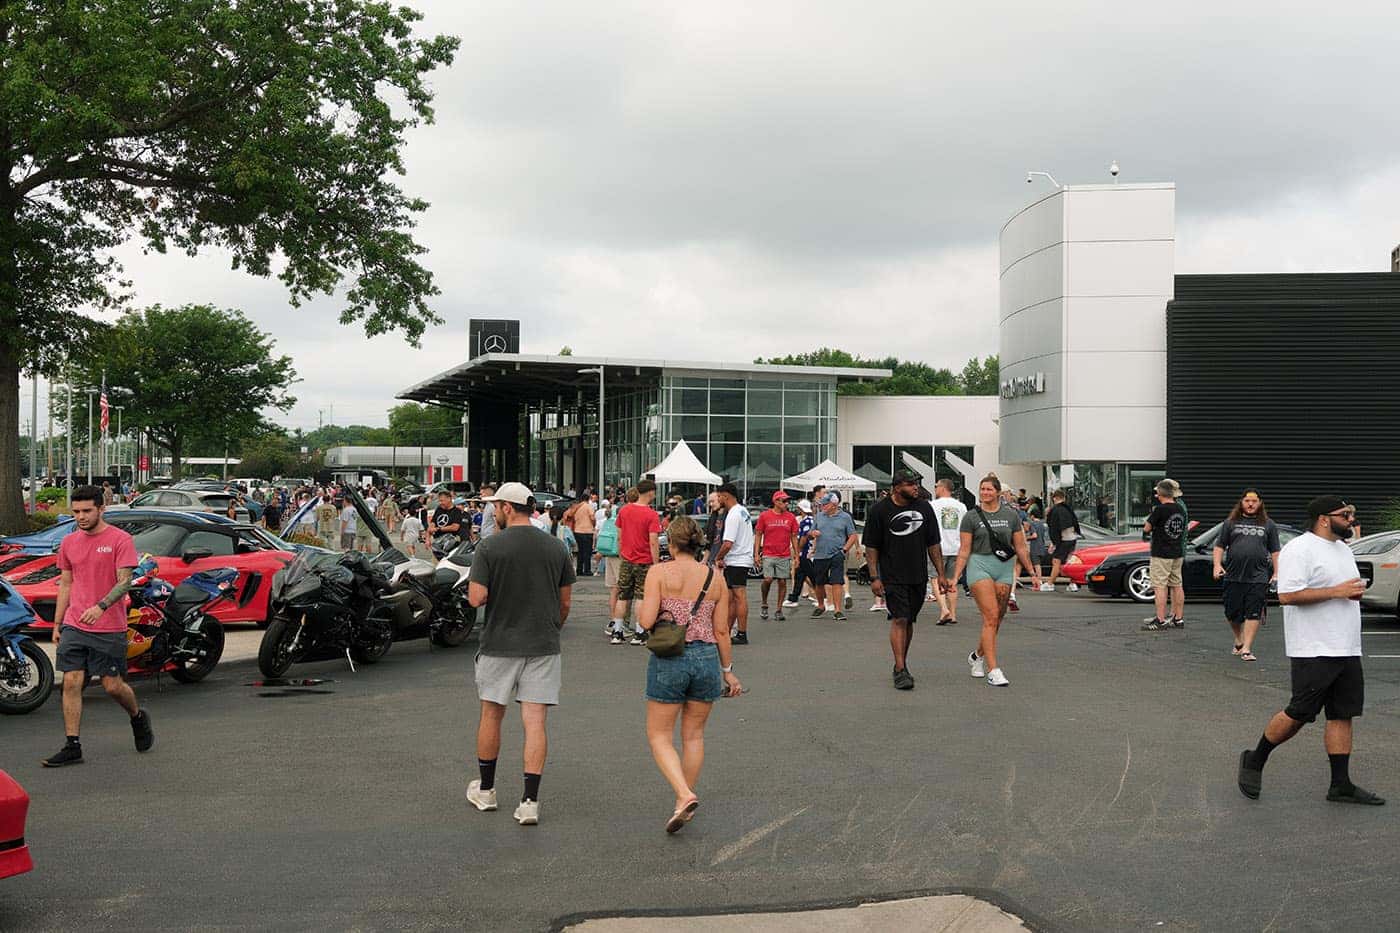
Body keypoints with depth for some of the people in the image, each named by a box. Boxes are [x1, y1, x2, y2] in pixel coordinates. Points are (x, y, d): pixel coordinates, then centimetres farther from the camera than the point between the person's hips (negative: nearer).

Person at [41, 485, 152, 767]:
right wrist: (57, 625, 14)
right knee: (71, 683, -2)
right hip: (74, 626, 5)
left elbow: (124, 582, -13)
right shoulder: (69, 543, 11)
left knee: (112, 685, 2)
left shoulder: (120, 540, -6)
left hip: (109, 628, -4)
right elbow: (65, 584, 17)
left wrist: (100, 607, -28)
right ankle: (72, 747, 3)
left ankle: (138, 718, 31)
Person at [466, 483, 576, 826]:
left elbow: (476, 598, -14)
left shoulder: (489, 547, -9)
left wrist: (477, 586, 8)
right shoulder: (556, 549, 2)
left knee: (491, 715, 15)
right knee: (535, 721, 0)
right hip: (543, 646, 2)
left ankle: (485, 789, 29)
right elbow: (565, 601, 8)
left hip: (499, 644, -2)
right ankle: (530, 801, -4)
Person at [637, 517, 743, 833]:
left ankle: (685, 796, -11)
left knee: (659, 736, 8)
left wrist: (641, 609, 7)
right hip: (707, 658, 4)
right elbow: (721, 631, 4)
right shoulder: (715, 578, 2)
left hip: (669, 660, -3)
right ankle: (684, 802, 23)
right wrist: (728, 670, 13)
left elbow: (646, 621, -16)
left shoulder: (659, 573, -8)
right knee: (693, 734, 18)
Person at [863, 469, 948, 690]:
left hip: (918, 576, 4)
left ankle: (902, 662, 27)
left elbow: (933, 544, 11)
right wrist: (874, 577, -9)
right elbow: (871, 547, -3)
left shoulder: (924, 507, 6)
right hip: (892, 576, -4)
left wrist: (941, 574, 7)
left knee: (909, 620, 11)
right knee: (899, 619, -12)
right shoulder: (879, 510, -6)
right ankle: (900, 670, -13)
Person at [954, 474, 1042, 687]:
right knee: (991, 616, -15)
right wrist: (955, 577, -6)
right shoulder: (971, 516, 1)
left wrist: (1032, 572, 9)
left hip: (1004, 568, 4)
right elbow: (964, 550, 1)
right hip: (979, 566, -3)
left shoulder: (1011, 515, 8)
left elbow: (1020, 547, 12)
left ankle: (977, 656, 33)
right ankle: (993, 670, -16)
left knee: (997, 620, 8)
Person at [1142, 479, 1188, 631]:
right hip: (1177, 554, 8)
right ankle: (1178, 619, 17)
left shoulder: (1160, 509, -16)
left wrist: (1150, 515, 6)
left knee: (1159, 586, -5)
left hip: (1161, 555, -8)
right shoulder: (1181, 510, 7)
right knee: (1177, 585, 12)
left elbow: (1147, 528, -10)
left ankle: (1160, 620, -6)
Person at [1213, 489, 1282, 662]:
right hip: (1233, 576, 1)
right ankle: (1239, 640, 31)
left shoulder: (1268, 525, 11)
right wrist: (1217, 565, -4)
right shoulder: (1231, 523, 11)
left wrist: (1277, 573, 4)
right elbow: (1219, 546, 10)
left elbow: (1275, 551, 12)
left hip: (1258, 577, -1)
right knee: (1232, 613, 6)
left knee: (1253, 613, -7)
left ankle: (1246, 649, -4)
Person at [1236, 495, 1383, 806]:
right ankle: (1254, 761, 12)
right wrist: (1336, 591, -21)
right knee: (1299, 714, -6)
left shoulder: (1343, 549, 18)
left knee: (1343, 715, 7)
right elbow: (1288, 594, -22)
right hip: (1313, 652, -9)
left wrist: (1355, 592, 6)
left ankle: (1341, 785, 12)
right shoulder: (1299, 549, -13)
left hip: (1347, 650, 9)